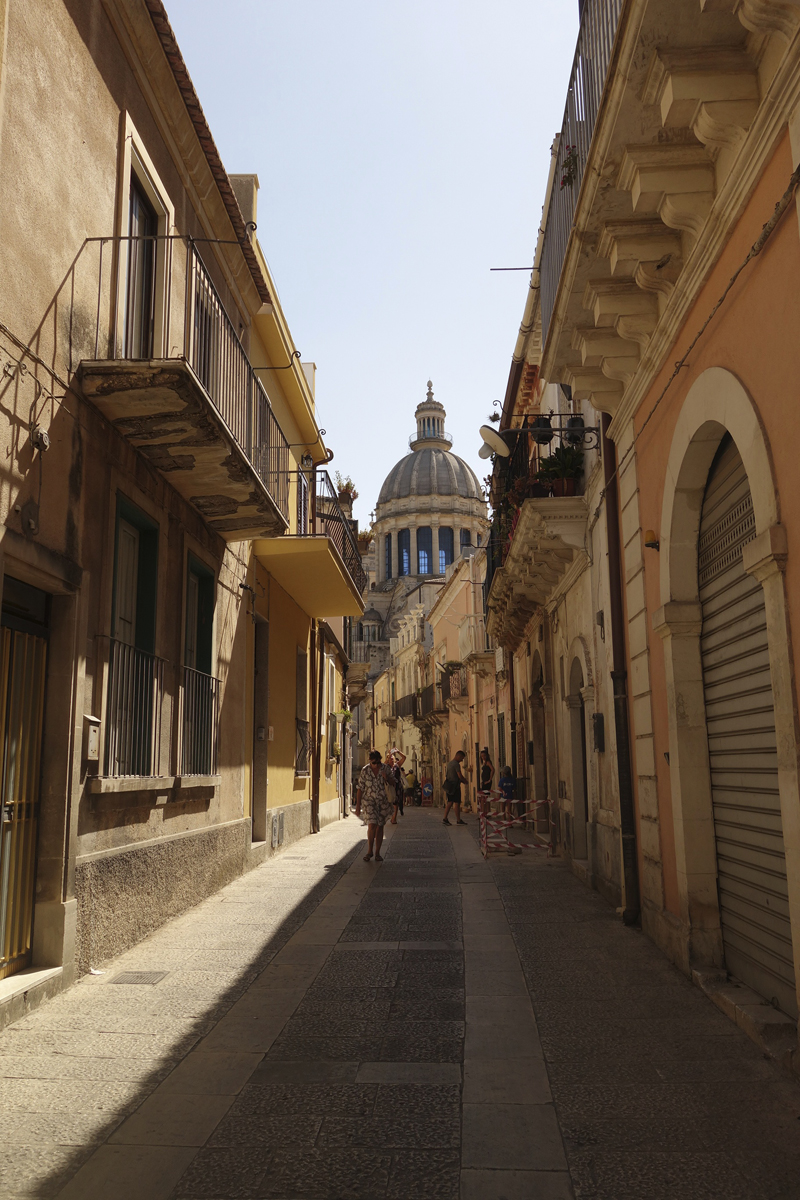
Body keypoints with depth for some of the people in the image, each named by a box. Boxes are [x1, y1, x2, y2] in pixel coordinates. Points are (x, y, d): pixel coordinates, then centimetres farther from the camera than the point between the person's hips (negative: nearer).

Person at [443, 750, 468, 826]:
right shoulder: (456, 764, -14)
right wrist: (465, 781, 2)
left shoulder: (449, 763, 16)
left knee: (450, 802, 9)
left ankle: (445, 819, 3)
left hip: (449, 785, 9)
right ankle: (458, 821, 2)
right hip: (455, 785, -9)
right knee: (457, 803, -3)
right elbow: (460, 776, -18)